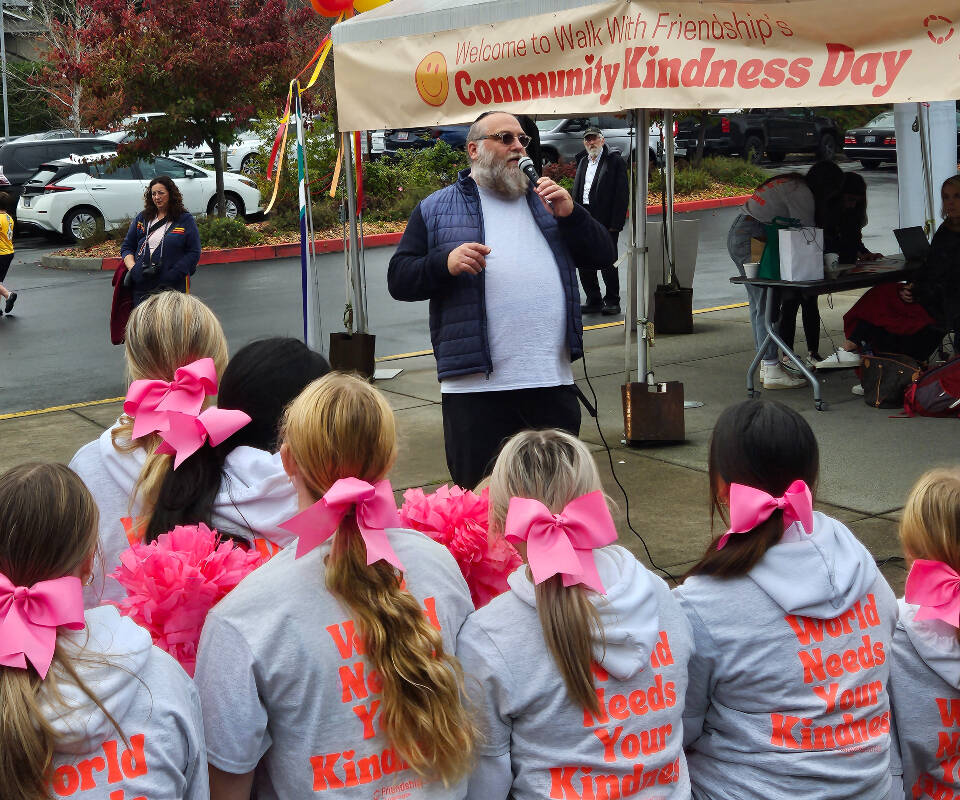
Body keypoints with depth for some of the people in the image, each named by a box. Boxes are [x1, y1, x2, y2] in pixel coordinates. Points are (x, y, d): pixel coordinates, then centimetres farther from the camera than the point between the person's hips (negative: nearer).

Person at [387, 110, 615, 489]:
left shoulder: (545, 201, 19)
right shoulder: (436, 209, 9)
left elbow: (604, 255, 14)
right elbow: (399, 279, 4)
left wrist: (570, 214, -4)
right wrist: (445, 263, -15)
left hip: (552, 384, 3)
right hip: (475, 387, -3)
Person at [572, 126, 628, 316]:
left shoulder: (615, 161, -4)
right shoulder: (583, 162, 16)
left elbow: (621, 194, -9)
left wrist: (615, 223, -15)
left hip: (606, 222, -7)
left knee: (607, 263, -3)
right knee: (584, 264, 8)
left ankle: (612, 302, 10)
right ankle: (594, 301, 19)